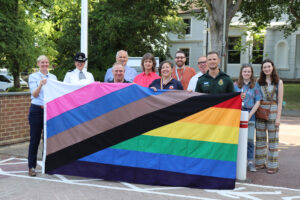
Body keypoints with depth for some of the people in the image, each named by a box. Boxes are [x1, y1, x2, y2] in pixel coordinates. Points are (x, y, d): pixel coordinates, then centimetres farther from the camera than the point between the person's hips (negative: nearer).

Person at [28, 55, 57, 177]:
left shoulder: (53, 77, 12)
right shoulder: (33, 77, 3)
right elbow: (34, 94, -8)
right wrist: (40, 85, -24)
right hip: (36, 110, -3)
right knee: (35, 138, -1)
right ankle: (31, 166, 5)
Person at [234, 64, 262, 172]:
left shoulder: (255, 85, 7)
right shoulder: (235, 85, 9)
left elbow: (257, 102, 2)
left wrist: (249, 115, -5)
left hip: (250, 113, -1)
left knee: (250, 139, -4)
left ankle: (250, 162, 5)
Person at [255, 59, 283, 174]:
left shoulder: (278, 82, 0)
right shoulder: (259, 81, 9)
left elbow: (280, 101, -3)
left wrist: (278, 117, -8)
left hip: (273, 111, -3)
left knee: (273, 138, 0)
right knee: (260, 138, 8)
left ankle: (273, 165, 7)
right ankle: (260, 162, 19)